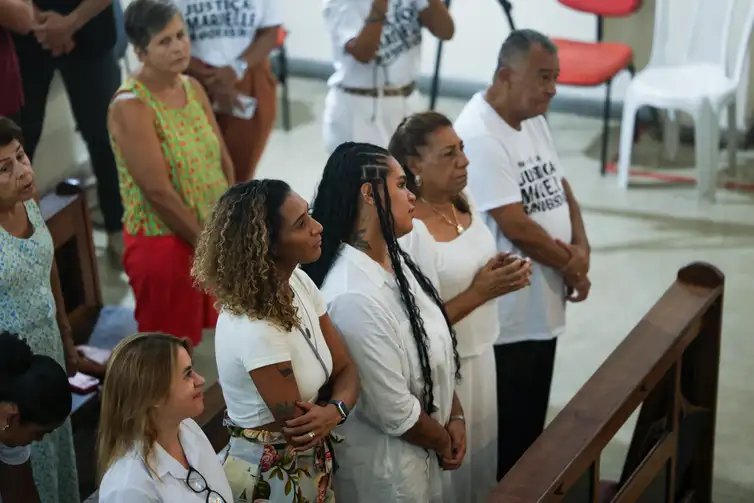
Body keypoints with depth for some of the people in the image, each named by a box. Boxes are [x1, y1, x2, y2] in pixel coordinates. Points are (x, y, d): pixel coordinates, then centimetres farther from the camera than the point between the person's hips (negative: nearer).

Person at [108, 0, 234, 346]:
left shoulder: (193, 88, 3)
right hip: (163, 242, -7)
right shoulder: (131, 107, -20)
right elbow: (158, 192, -22)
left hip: (215, 232, 7)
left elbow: (223, 160, 7)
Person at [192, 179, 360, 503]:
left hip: (312, 461, 7)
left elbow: (346, 371, -4)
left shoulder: (299, 281, -6)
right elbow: (297, 427, -24)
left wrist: (335, 411, -23)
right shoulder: (254, 329, -31)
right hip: (272, 475, -7)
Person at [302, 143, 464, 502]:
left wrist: (454, 415, 1)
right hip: (385, 463, -8)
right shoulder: (355, 296, -31)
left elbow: (435, 350, 10)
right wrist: (444, 440, -8)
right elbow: (394, 411, -24)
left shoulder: (394, 258, -2)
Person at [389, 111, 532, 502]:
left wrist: (500, 272, -3)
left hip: (480, 353, 8)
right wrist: (481, 292, -24)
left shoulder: (462, 202, 0)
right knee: (451, 467, 10)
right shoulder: (409, 231, -27)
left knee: (480, 456, 23)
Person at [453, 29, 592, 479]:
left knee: (531, 423, 22)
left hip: (543, 306, 9)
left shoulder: (535, 120, 7)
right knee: (503, 431, 6)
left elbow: (562, 191, 13)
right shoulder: (478, 136, -23)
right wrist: (570, 267, -10)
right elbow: (517, 228, -24)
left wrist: (582, 250, -6)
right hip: (505, 316, -9)